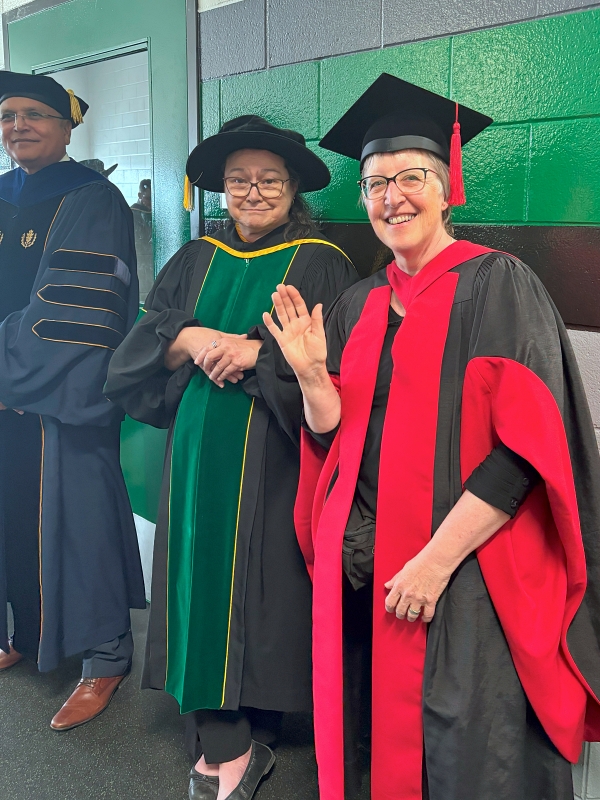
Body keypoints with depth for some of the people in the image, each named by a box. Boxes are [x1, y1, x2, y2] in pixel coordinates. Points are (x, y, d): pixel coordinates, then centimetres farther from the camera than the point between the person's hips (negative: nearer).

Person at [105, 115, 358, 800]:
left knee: (261, 579, 0)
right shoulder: (195, 261, 15)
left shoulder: (320, 265, 2)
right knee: (205, 574, 3)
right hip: (199, 453, 4)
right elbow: (137, 345, 7)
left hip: (274, 461, -4)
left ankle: (252, 731, 17)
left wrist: (259, 352, -19)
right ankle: (224, 743, 14)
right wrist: (189, 339, -12)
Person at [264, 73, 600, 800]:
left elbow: (528, 447, -16)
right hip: (361, 564, 5)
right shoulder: (359, 305, 9)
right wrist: (312, 376, -11)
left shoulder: (498, 285, -9)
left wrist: (437, 561, -19)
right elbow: (333, 441, 8)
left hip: (466, 572, -5)